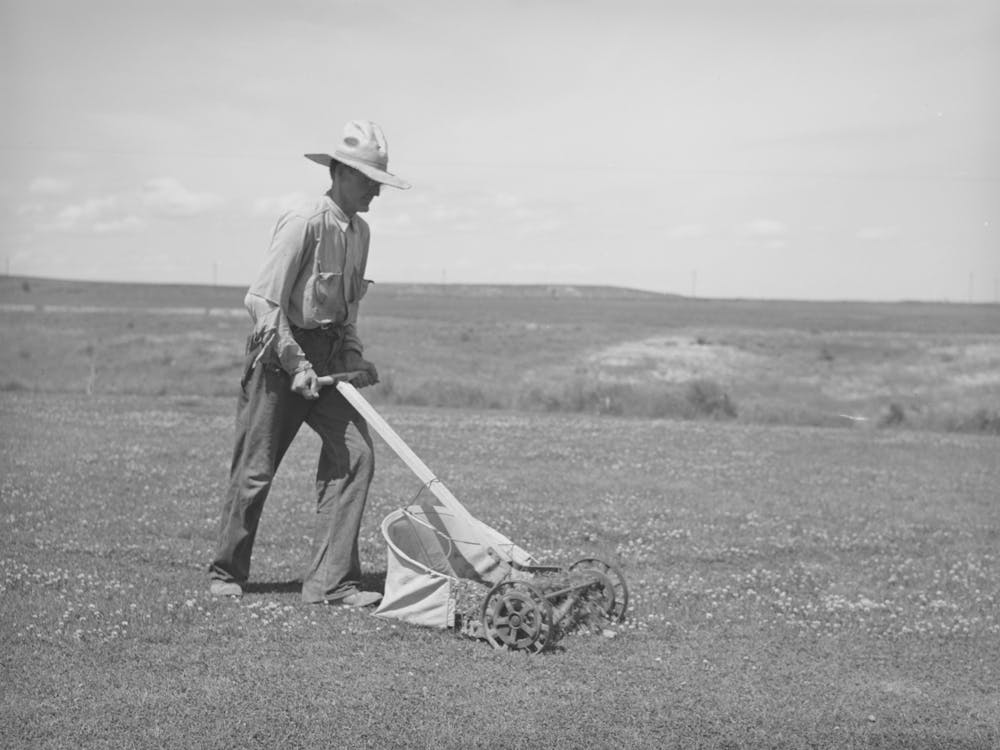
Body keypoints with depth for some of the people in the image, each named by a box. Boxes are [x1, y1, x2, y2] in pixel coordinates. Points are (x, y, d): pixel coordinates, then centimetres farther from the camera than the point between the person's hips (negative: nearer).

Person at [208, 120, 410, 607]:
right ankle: (226, 573, 20)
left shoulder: (359, 232, 9)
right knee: (256, 470, 1)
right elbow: (262, 300, -19)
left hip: (328, 354, 7)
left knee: (356, 455, -6)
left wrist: (353, 356, 8)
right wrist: (297, 366, -20)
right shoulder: (304, 223, -16)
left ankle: (330, 581, -3)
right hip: (279, 353, -7)